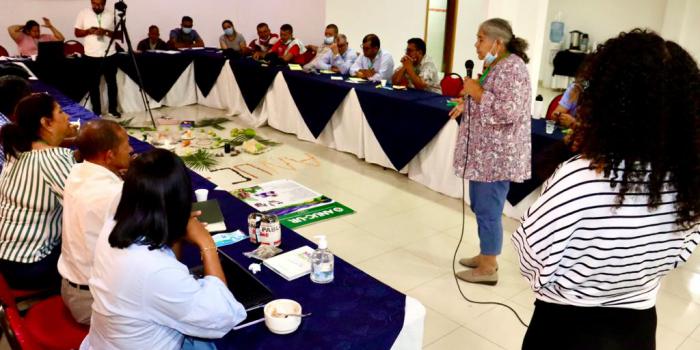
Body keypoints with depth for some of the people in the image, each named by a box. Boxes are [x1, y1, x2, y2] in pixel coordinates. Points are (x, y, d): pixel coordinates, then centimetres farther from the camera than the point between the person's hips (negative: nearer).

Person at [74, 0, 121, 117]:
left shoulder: (112, 14, 1)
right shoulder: (83, 14, 2)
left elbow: (119, 34, 0)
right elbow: (77, 33, 6)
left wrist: (106, 32, -17)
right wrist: (88, 31, -13)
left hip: (109, 55, 0)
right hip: (91, 56, 0)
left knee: (112, 83, 9)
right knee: (94, 84, 6)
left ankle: (113, 109, 22)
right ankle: (96, 111, 15)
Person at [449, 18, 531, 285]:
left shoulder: (511, 67, -18)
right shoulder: (494, 65, 14)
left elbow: (509, 111, -27)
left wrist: (476, 92, -20)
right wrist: (467, 106, 12)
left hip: (497, 156, -10)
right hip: (484, 152, 10)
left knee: (488, 211, 0)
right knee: (480, 207, 18)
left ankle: (488, 269, 14)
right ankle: (485, 256, 33)